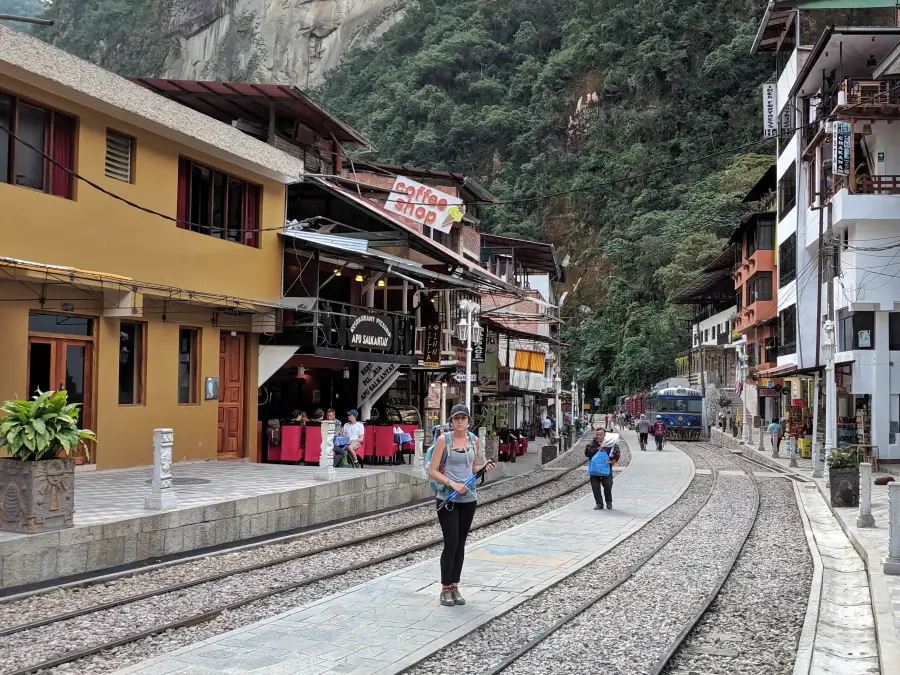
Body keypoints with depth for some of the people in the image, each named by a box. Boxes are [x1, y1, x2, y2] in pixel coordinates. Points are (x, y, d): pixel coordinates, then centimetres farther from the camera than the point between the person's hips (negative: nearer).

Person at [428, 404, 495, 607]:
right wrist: (453, 484, -20)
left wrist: (484, 467, -4)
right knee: (451, 544, -5)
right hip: (447, 498, -4)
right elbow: (432, 471, -9)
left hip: (468, 499, 4)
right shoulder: (444, 439, -9)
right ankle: (445, 589, 8)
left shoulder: (473, 439, 5)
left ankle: (455, 587, 20)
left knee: (460, 544, 10)